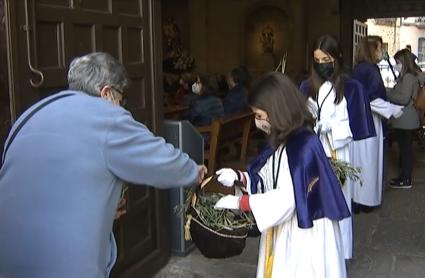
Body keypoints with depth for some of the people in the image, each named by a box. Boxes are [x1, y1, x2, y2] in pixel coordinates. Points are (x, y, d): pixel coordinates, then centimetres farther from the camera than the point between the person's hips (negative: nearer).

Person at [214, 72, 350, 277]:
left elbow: (286, 199, -28)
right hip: (283, 230, 9)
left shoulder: (304, 146, -25)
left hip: (304, 235, -8)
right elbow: (269, 179, 13)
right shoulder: (283, 142, 4)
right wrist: (239, 177, -1)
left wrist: (239, 202, -21)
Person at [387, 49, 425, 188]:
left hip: (405, 121, -10)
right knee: (404, 148, 16)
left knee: (405, 149, -3)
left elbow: (404, 99, -22)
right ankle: (405, 175, 25)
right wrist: (390, 92, 7)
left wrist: (387, 93, -15)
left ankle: (406, 180, 4)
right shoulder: (408, 76, 14)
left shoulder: (408, 77, -17)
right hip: (405, 120, 10)